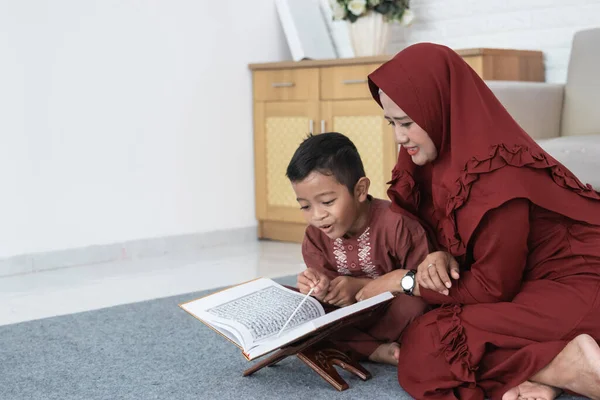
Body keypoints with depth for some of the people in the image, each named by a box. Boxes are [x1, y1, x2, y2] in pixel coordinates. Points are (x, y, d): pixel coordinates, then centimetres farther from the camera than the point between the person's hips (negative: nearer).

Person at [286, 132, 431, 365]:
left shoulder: (395, 223, -22)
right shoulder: (315, 237, -6)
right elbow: (341, 296, -7)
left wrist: (360, 286, -27)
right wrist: (323, 290, -33)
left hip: (392, 314, -5)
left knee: (412, 305, -38)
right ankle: (376, 350, -23)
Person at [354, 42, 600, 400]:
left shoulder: (496, 176, -25)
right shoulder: (445, 154, 1)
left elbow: (494, 287, -18)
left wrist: (404, 283, -8)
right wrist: (440, 259, -12)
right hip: (531, 283, 9)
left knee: (425, 347, -19)